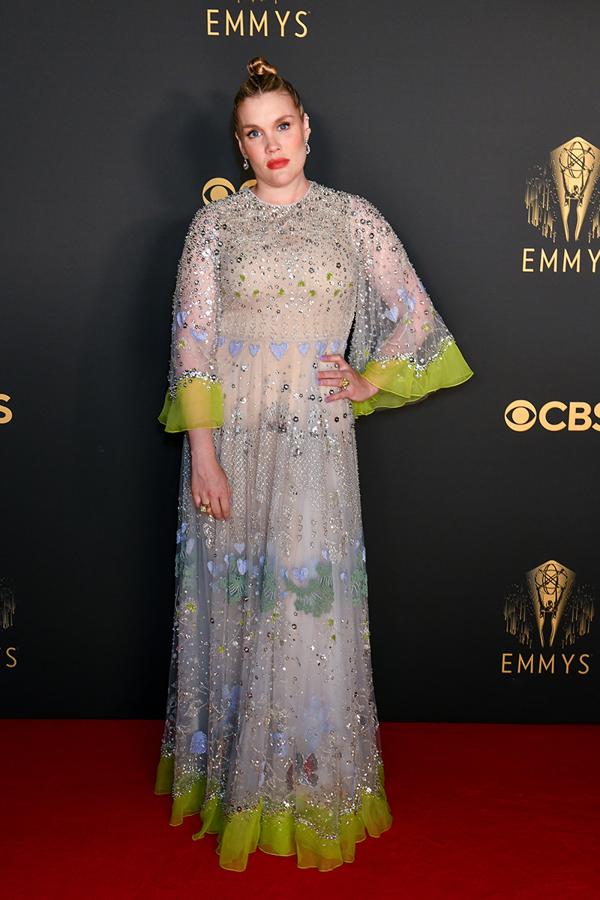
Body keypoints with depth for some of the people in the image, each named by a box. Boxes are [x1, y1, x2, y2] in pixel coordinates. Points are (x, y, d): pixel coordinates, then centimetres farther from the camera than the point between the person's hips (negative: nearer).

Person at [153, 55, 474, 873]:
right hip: (232, 434, 0)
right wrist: (202, 452, -10)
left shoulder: (353, 217, 5)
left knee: (311, 602, 3)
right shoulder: (215, 223, 3)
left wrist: (370, 382, 4)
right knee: (233, 598, 7)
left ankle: (311, 788, 21)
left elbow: (415, 315, 11)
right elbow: (192, 339, -3)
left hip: (316, 438, 0)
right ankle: (232, 779, 26)